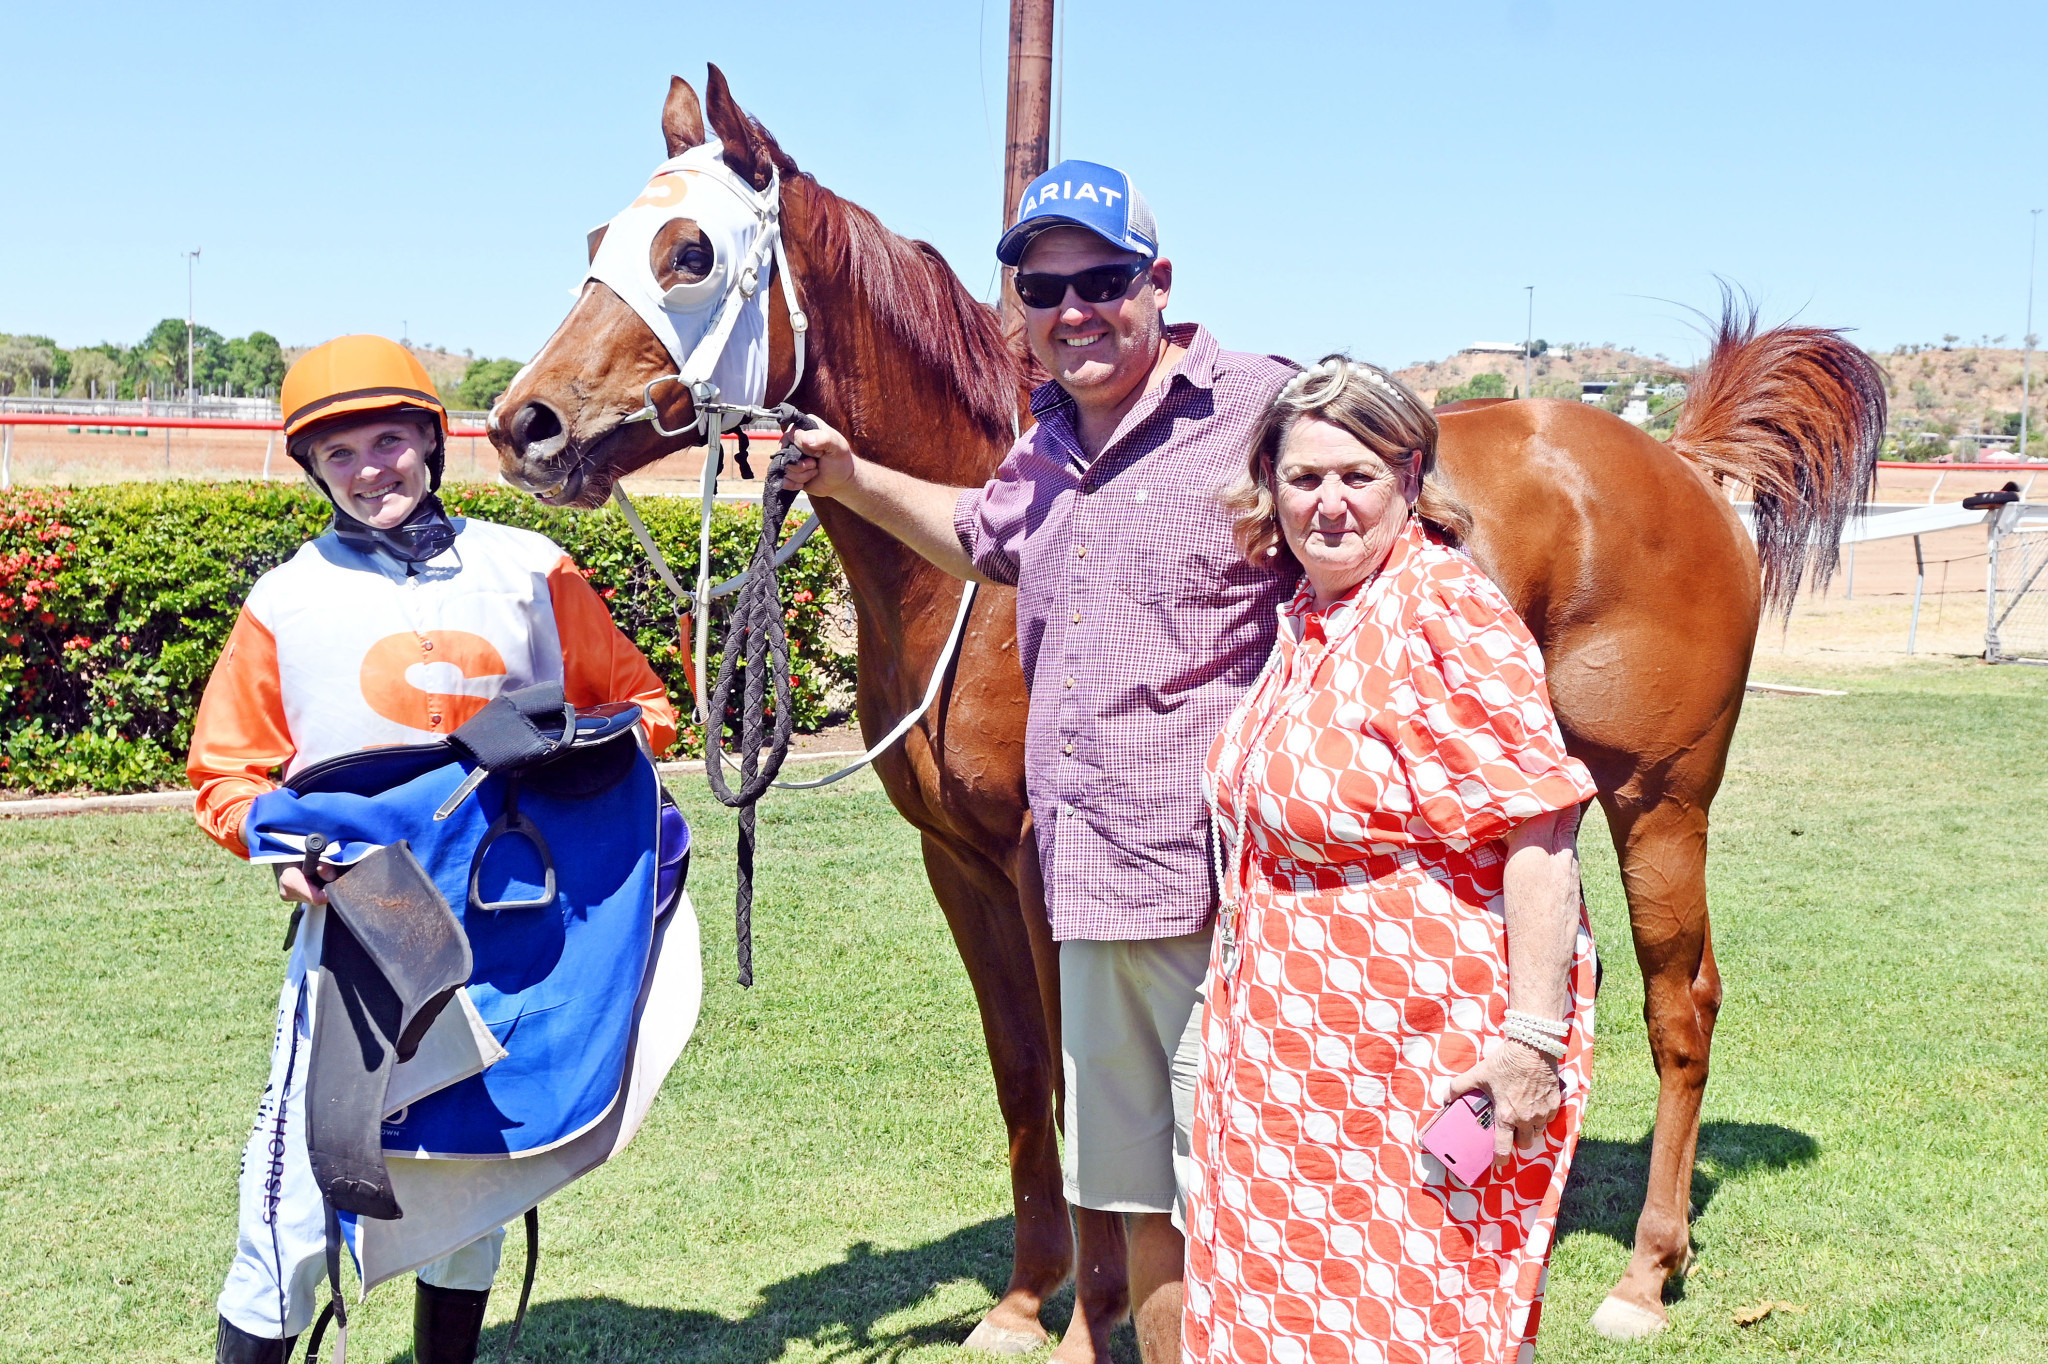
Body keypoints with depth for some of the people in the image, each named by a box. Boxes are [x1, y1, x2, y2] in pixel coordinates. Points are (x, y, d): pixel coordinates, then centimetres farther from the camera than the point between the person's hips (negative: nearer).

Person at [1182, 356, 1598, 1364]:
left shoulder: (1451, 615, -18)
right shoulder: (1304, 619, 9)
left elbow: (1538, 828, -23)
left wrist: (1532, 1038, -26)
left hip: (1432, 1044, -9)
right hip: (1304, 1044, 9)